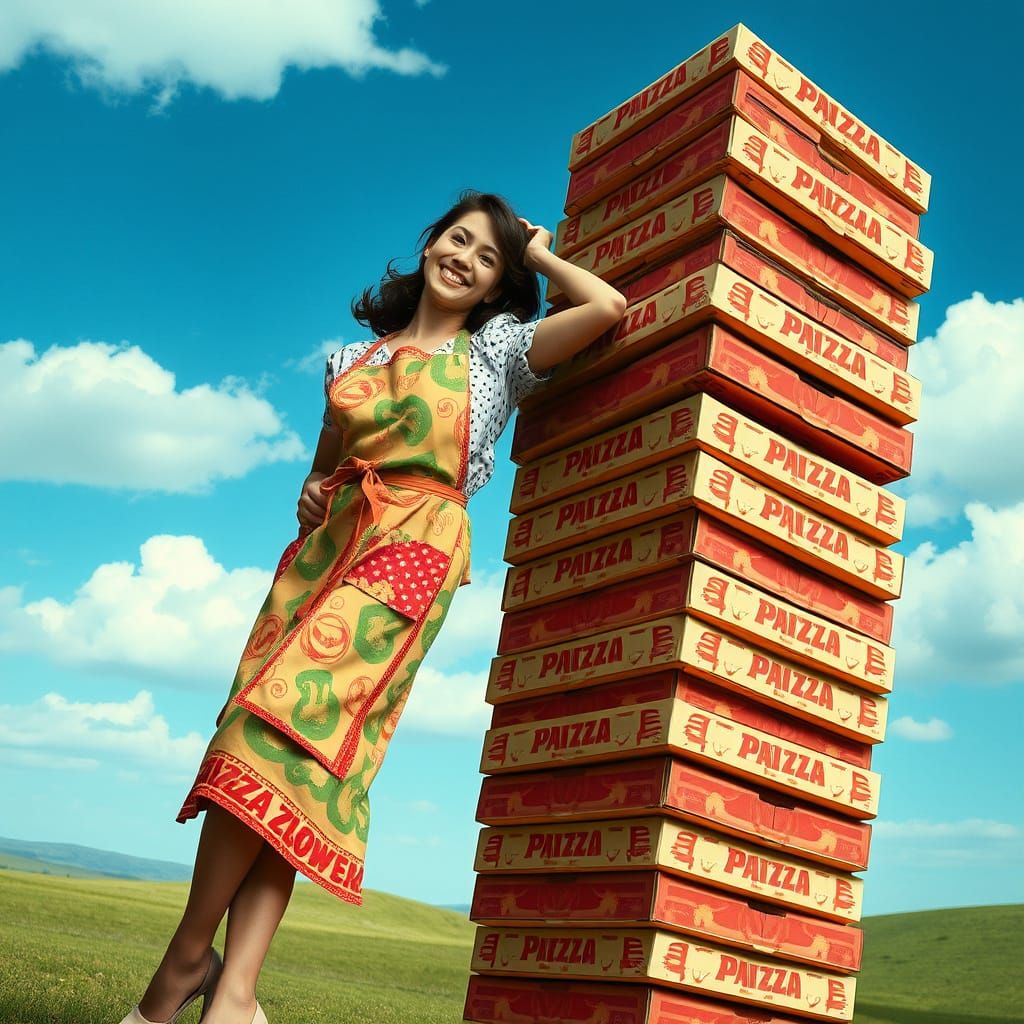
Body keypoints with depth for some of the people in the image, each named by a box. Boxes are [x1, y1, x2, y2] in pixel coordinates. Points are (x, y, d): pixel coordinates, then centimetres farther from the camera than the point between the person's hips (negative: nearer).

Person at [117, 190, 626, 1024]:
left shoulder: (497, 350, 10)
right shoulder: (356, 354, 22)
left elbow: (609, 307, -4)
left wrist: (541, 254, 12)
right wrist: (310, 491, 7)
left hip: (413, 550, -5)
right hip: (325, 546, 5)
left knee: (287, 718, -19)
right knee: (285, 738, -8)